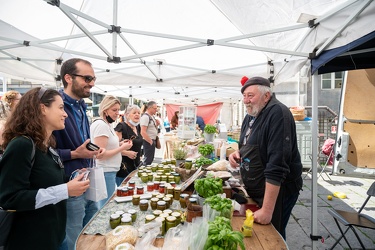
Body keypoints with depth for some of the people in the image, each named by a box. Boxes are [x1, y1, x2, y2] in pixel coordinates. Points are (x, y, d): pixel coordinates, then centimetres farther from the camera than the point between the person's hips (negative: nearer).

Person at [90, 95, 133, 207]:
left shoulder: (108, 124, 11)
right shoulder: (101, 125, -18)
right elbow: (100, 154, -21)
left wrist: (119, 144, 4)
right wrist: (122, 148, -16)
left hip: (110, 171, 10)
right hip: (105, 173, -9)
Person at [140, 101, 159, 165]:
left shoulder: (151, 116, 12)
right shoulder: (145, 117, -16)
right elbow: (143, 132, -22)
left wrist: (156, 124, 2)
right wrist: (150, 141, -16)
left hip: (152, 141, 10)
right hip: (148, 142, -10)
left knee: (151, 159, 17)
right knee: (148, 160, -2)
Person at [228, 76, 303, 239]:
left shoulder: (278, 114, -24)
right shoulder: (250, 116, 5)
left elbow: (277, 165, -29)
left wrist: (267, 210, -28)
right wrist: (237, 153, -5)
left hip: (277, 191, -8)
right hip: (254, 190, 8)